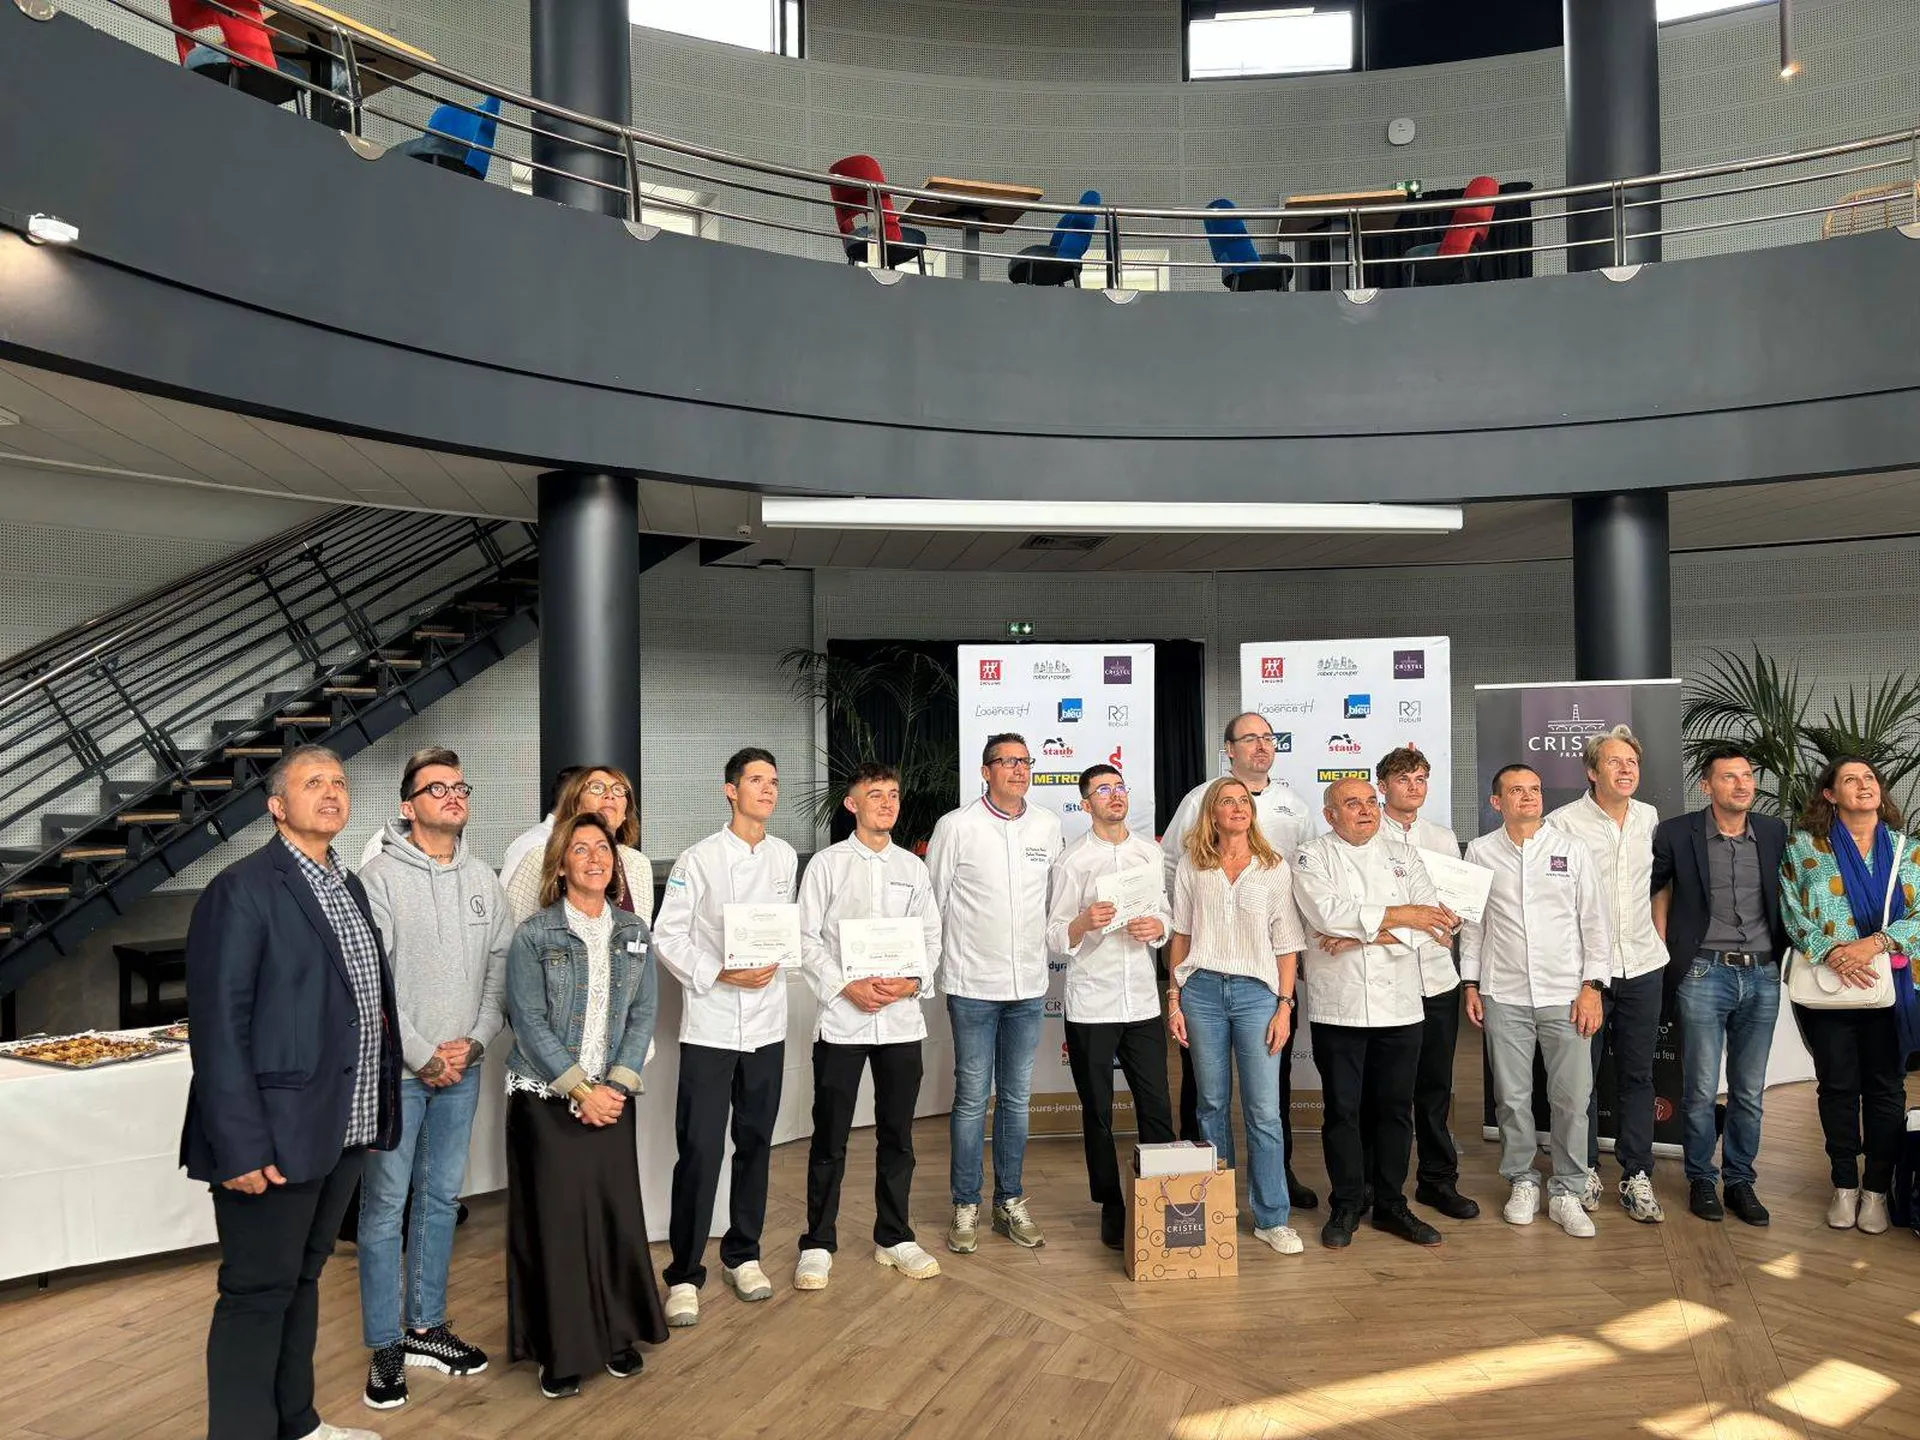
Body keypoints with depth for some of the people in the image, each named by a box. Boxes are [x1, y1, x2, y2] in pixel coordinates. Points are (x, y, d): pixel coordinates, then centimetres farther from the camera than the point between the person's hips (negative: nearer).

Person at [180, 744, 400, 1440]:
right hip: (274, 1135, -8)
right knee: (258, 1294, 4)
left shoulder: (349, 887, 12)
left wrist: (371, 1113, 12)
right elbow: (218, 1026, -16)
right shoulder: (242, 890, -13)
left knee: (302, 1278, 20)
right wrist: (241, 1147, -20)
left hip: (342, 1129, 8)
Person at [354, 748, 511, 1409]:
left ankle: (426, 1327, 28)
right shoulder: (381, 877, -9)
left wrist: (476, 1041, -6)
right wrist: (422, 1056, -14)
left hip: (463, 1067, 5)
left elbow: (500, 964, 6)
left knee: (441, 1198, 15)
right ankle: (385, 1346, 15)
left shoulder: (483, 878, 6)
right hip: (398, 1069, -5)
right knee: (384, 1205, 3)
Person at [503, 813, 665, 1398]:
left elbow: (643, 1012, 3)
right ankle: (559, 1350, 16)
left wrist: (617, 1084, -8)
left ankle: (618, 1334, 22)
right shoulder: (533, 935, -7)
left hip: (610, 1096, 3)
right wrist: (580, 1091, -14)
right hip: (546, 1098, -3)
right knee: (554, 1219, 1)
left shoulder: (634, 930, 4)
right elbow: (529, 1022, -10)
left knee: (618, 1212, 4)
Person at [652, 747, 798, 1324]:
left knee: (755, 1143, 13)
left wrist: (773, 965, -5)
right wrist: (718, 974, -15)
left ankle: (743, 1254, 29)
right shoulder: (698, 860, -5)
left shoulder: (787, 858, 7)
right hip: (710, 1022, -4)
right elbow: (668, 935, -5)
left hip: (767, 1021, 4)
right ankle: (685, 1274, 8)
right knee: (700, 1149, -5)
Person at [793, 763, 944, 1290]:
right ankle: (817, 1245, 16)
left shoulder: (913, 867, 9)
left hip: (901, 1018, 3)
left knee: (897, 1134, 11)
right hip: (841, 1017, -3)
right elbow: (807, 938, -3)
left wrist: (914, 981, -8)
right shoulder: (826, 864, 0)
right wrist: (846, 986, -14)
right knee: (830, 1138, 3)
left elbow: (930, 935, 9)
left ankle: (893, 1238, 25)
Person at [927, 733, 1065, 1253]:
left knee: (1017, 1097, 12)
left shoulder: (1048, 825, 5)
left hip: (1029, 985, 4)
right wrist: (927, 968, 1)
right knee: (973, 1098, 2)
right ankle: (966, 1207, 14)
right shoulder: (956, 826, -6)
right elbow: (931, 902, -1)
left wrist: (1050, 952, 14)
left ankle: (1010, 1201, 23)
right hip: (973, 984, -4)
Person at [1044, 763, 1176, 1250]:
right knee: (1098, 1113, 8)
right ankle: (1111, 1206, 22)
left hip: (1143, 1002, 3)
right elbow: (1056, 939, -5)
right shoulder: (1072, 861, -3)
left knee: (1157, 1109, 4)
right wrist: (1085, 923, -26)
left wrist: (1156, 927, -7)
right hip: (1090, 1004, -3)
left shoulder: (1150, 853, 10)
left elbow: (1166, 915, 15)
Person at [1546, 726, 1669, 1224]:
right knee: (1582, 1074, 6)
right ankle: (1586, 1169, 21)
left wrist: (1658, 933, 15)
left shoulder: (1652, 819, 5)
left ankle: (1637, 1176, 18)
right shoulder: (1563, 823, -10)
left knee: (1637, 1075, 9)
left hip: (1642, 966, 4)